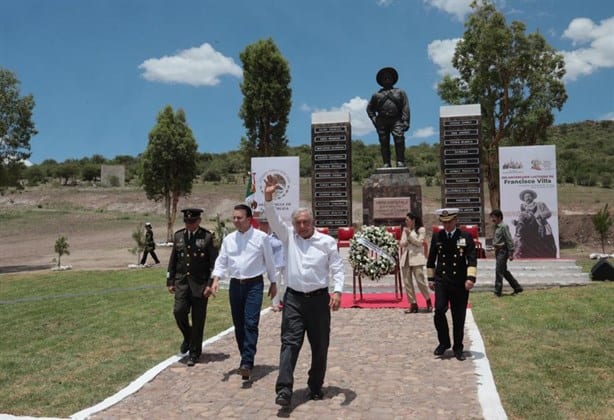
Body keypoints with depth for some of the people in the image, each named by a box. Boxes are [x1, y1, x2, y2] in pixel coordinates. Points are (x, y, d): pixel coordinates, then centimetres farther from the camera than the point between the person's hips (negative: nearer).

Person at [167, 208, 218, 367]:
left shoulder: (207, 237, -5)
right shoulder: (178, 236, 8)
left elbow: (214, 263, -6)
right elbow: (173, 260, 13)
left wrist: (210, 284, -12)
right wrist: (170, 281, 9)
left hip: (200, 283, -3)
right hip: (182, 281, 3)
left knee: (198, 319, 2)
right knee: (179, 311, -11)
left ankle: (194, 353, 16)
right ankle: (188, 337, 20)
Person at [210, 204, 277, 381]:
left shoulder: (261, 237, -5)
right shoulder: (228, 239, 6)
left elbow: (269, 261, 2)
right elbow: (221, 261, 5)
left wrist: (273, 283, 7)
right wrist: (216, 280, -11)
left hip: (254, 284, -4)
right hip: (235, 285, 5)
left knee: (251, 324, -13)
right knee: (238, 325, 10)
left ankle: (247, 363, -13)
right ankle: (246, 358, 25)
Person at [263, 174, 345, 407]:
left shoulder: (327, 241, 0)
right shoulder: (289, 236, 6)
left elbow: (338, 268, -2)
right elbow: (274, 220, -5)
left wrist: (337, 291, -16)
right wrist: (268, 198, -18)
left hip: (319, 299, 0)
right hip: (293, 299, 0)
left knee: (320, 346, 8)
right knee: (289, 343, -7)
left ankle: (315, 387, 23)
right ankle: (284, 390, -9)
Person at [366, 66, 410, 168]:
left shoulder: (400, 92, 15)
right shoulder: (377, 95, 17)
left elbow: (406, 108, 7)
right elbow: (369, 108, 21)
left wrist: (406, 121, -6)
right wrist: (374, 120, 5)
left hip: (396, 120, -1)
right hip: (382, 121, 2)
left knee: (399, 139, -19)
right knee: (384, 142, -4)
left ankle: (400, 162, -19)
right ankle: (386, 163, -3)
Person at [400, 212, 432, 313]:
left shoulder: (421, 230, 0)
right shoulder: (405, 230, 16)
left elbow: (419, 243, -8)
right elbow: (402, 243, 13)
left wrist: (409, 234, -14)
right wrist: (403, 243, -9)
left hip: (416, 258, -5)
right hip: (405, 258, 6)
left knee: (420, 280, -7)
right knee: (407, 282, 3)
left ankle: (428, 301, 13)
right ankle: (413, 304, 10)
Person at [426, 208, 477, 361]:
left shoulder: (466, 237, -1)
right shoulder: (437, 237, 5)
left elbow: (472, 259, -7)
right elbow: (431, 259, 13)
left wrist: (471, 278, -18)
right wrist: (430, 278, 12)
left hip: (460, 282, -1)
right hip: (441, 280, 1)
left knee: (459, 317, 5)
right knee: (439, 310, -14)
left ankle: (458, 348, 21)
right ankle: (444, 342, 8)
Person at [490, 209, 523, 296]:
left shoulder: (503, 226, -14)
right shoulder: (496, 227, 12)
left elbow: (509, 240, -17)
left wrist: (511, 253, -18)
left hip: (503, 251, -9)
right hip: (498, 251, 9)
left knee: (499, 271, -6)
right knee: (504, 271, 15)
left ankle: (497, 291, 1)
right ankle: (517, 287, 25)